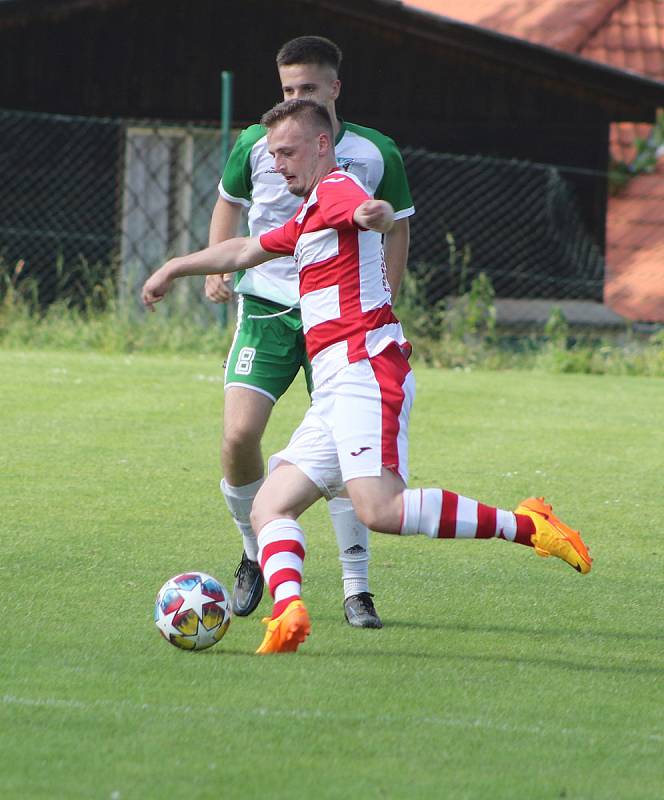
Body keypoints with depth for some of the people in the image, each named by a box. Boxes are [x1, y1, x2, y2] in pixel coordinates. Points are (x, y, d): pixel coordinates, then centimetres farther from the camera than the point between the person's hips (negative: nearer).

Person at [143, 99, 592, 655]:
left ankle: (525, 527, -21)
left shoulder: (336, 189, -3)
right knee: (270, 509, -1)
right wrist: (176, 268, 54)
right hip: (335, 390, 11)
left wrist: (374, 213, -51)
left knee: (379, 509, -27)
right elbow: (245, 251, 45)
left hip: (365, 372, -11)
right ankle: (289, 609, -23)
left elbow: (377, 213, -28)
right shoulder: (312, 215, 29)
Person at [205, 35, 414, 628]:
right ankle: (255, 554, 11)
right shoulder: (257, 145, -1)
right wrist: (217, 269, 4)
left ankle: (357, 590, 4)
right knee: (239, 436, -14)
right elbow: (229, 203, 18)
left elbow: (397, 228, 10)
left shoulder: (375, 154, -3)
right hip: (267, 308, 1)